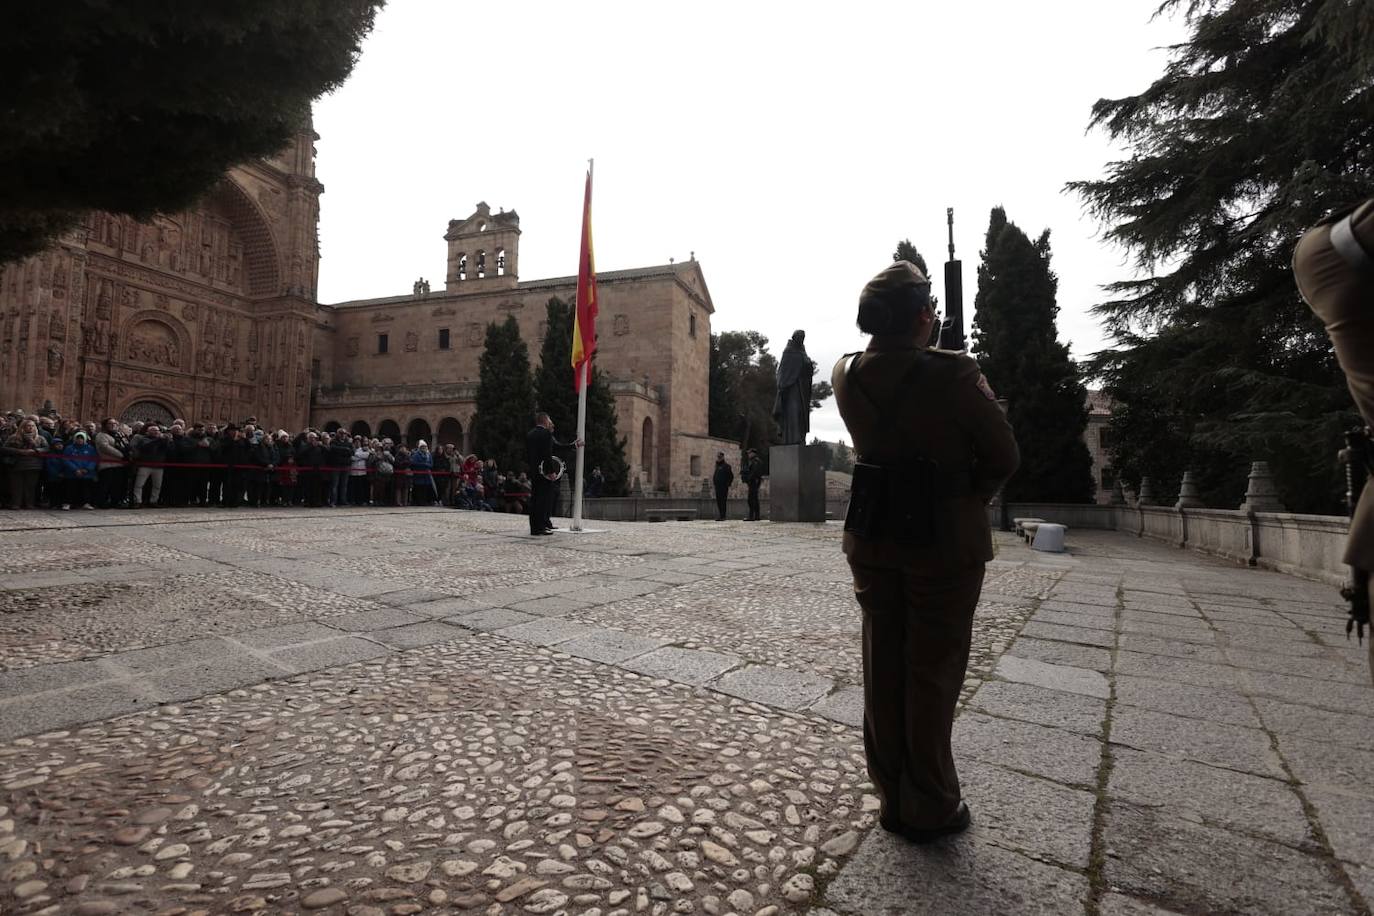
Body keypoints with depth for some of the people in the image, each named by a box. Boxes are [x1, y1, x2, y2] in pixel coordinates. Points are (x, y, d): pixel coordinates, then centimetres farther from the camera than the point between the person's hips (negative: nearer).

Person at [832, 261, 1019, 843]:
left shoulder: (848, 375, -5)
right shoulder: (953, 376, -19)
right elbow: (1003, 457, -8)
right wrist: (969, 500, 9)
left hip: (872, 541, 5)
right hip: (945, 543, -4)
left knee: (883, 671, 16)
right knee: (933, 675, 9)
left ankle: (893, 799, 31)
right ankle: (930, 809, 26)